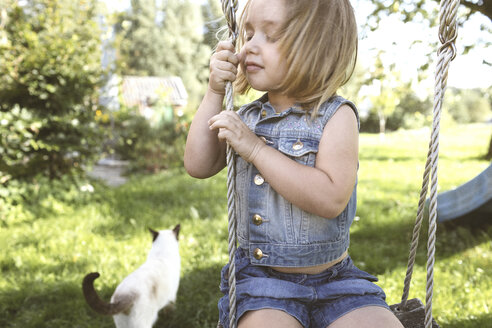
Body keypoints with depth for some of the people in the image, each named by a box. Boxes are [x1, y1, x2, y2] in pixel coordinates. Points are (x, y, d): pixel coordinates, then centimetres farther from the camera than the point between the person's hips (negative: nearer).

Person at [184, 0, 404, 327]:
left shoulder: (336, 116, -9)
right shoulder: (247, 118, 8)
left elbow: (331, 199, -22)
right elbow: (198, 166, 1)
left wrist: (255, 148, -22)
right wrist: (215, 92, -2)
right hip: (260, 276, 2)